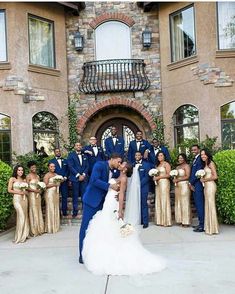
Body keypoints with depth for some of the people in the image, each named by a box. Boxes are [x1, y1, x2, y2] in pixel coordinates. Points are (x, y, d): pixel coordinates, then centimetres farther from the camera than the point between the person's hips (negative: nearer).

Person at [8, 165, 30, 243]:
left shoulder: (24, 179, 14)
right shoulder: (12, 179, 0)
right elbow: (9, 190, -3)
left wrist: (26, 192, -1)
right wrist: (18, 192, -11)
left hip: (24, 198, 5)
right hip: (17, 199, -5)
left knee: (25, 216, 5)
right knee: (21, 216, -11)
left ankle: (24, 234, 15)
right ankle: (20, 236, -3)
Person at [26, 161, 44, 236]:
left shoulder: (37, 176, 12)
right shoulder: (28, 176, -7)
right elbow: (27, 187, -12)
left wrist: (40, 189, -2)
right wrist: (34, 190, -18)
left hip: (38, 195, 6)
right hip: (32, 195, -6)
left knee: (39, 211, 9)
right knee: (33, 211, -2)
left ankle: (39, 229, 17)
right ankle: (34, 231, 5)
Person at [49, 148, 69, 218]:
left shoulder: (65, 161, 15)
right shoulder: (51, 161, 6)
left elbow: (68, 170, 10)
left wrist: (65, 178, -6)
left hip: (64, 181, 2)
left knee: (65, 197, 2)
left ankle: (64, 213, 8)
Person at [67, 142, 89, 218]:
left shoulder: (84, 156, 16)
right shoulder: (71, 155, 2)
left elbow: (87, 166, 11)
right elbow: (71, 167, -6)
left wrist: (83, 175, -5)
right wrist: (78, 175, -11)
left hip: (84, 177, 3)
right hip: (75, 178, -3)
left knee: (84, 195, 0)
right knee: (75, 196, 1)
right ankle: (75, 213, 6)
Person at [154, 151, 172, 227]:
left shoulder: (166, 164, -3)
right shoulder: (157, 165, 19)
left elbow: (168, 175, -10)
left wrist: (158, 177, -11)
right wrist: (154, 177, 3)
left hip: (164, 183, -7)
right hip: (158, 184, 7)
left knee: (164, 200, -7)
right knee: (158, 201, 5)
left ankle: (166, 221, -2)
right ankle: (160, 220, 9)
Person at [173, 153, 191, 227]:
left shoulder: (186, 166, -4)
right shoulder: (178, 167, 19)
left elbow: (187, 176, -13)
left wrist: (178, 179, -13)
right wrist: (174, 179, 2)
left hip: (184, 185, -8)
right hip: (177, 186, 8)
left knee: (184, 202, -5)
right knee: (178, 202, 6)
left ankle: (186, 221, -1)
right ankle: (180, 220, 12)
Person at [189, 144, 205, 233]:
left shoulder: (200, 159, -12)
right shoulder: (195, 159, 18)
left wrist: (191, 183, -8)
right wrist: (191, 183, 8)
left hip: (198, 184, -9)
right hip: (193, 185, 9)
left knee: (200, 204, -7)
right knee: (197, 204, 11)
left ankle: (202, 225, -3)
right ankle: (201, 223, 18)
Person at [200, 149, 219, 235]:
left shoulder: (211, 163, -8)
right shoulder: (205, 164, 18)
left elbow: (215, 176, -15)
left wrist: (205, 180, -8)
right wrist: (202, 178, 2)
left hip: (210, 185, -9)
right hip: (206, 186, 9)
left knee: (211, 205, -5)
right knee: (207, 206, 8)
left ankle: (212, 228, 0)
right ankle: (208, 227, 13)